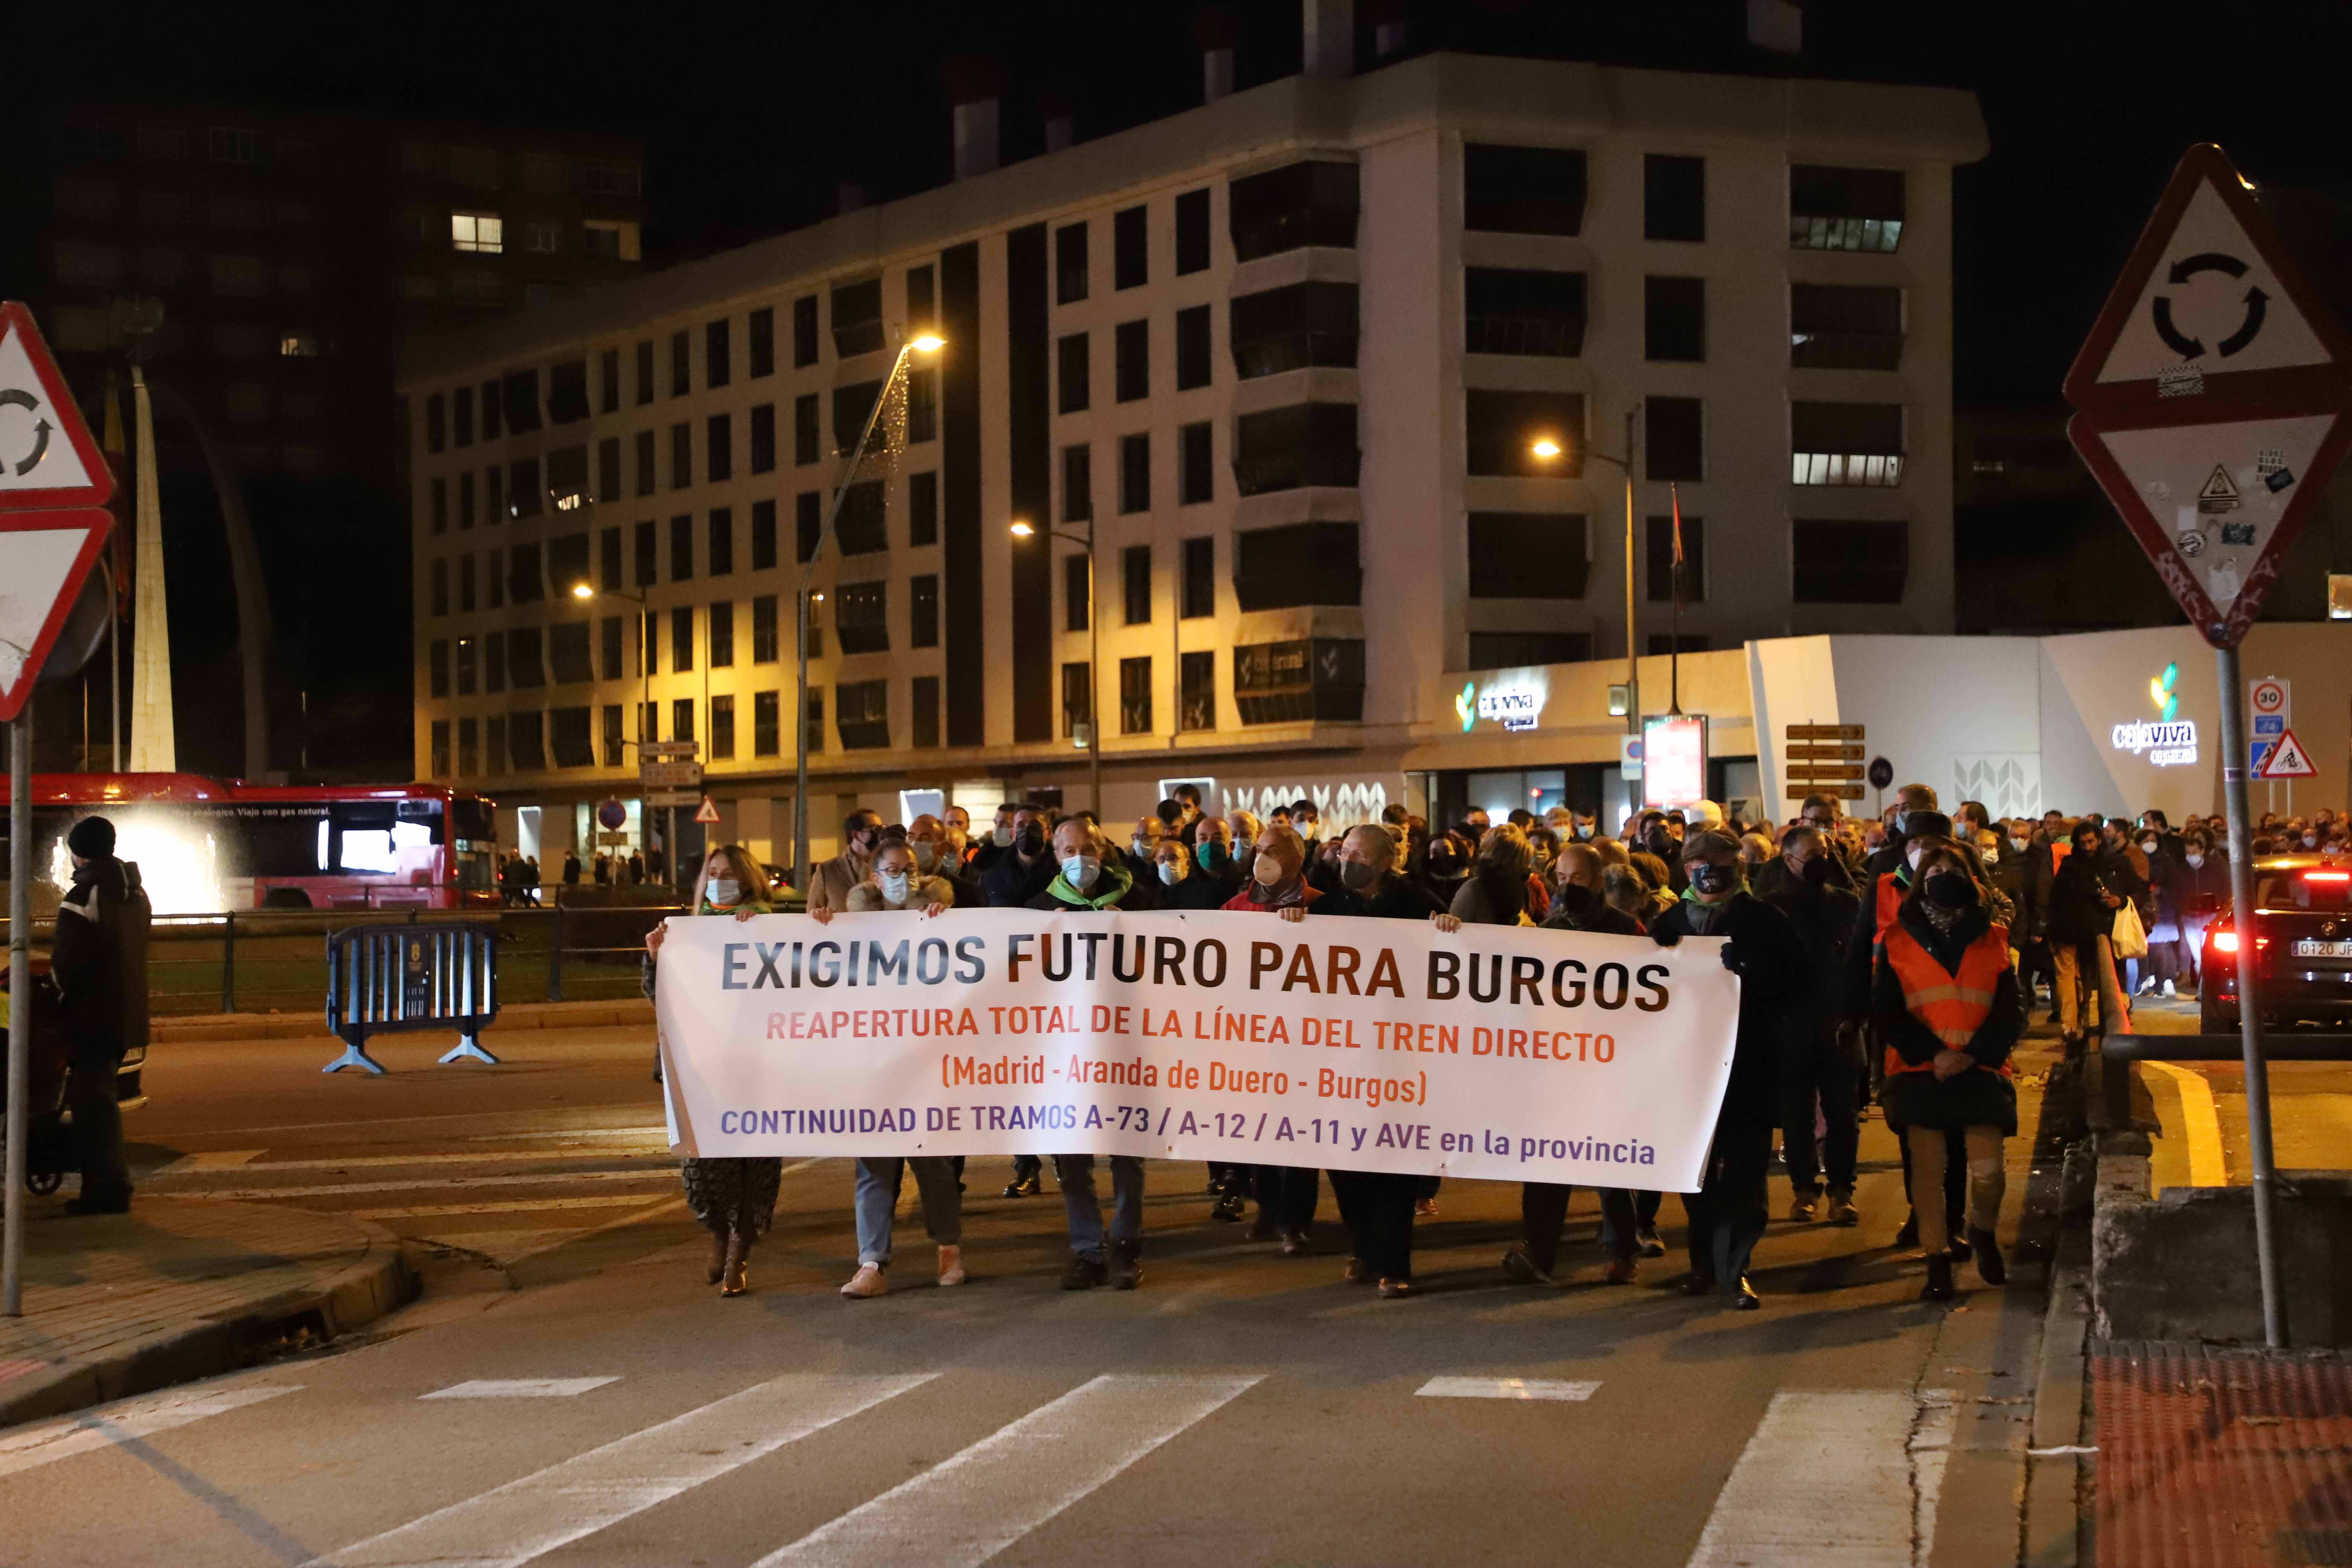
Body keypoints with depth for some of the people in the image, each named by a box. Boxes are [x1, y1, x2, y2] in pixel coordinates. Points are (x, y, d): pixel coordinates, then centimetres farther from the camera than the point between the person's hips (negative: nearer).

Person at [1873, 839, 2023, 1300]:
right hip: (1920, 1071, 0)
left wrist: (1971, 1055, -10)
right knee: (1927, 1170, -3)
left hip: (1980, 1070, 0)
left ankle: (1983, 1233, 21)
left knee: (1988, 1169, -8)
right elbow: (1886, 1011, 1)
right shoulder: (1899, 939, 6)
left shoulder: (1992, 939, 10)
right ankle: (1938, 1262, 7)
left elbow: (2010, 1011, 5)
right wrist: (1931, 1054, -11)